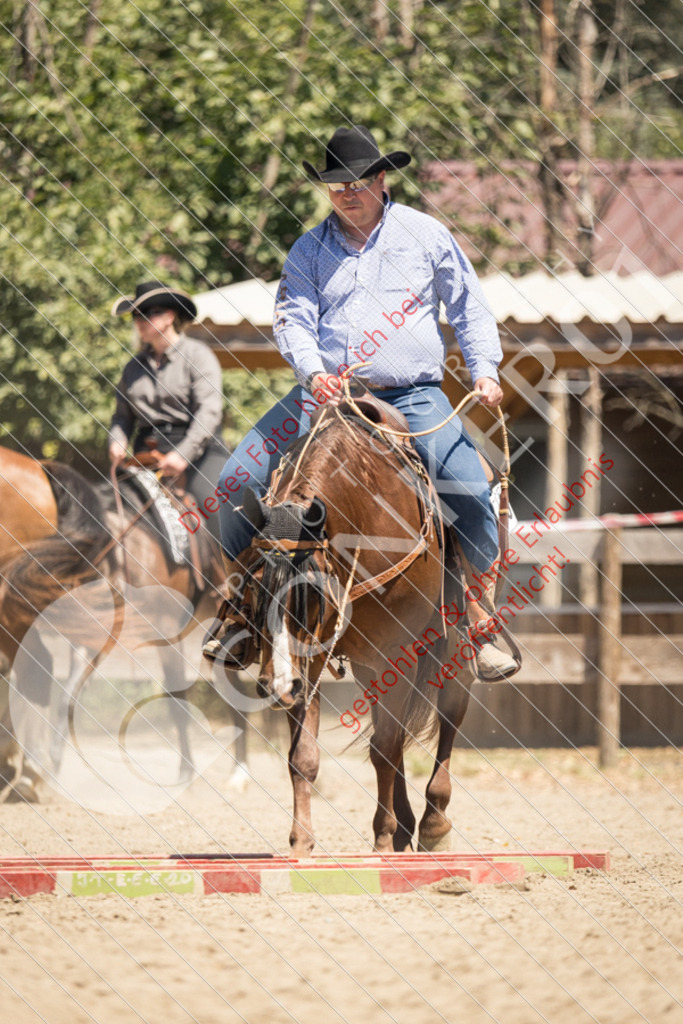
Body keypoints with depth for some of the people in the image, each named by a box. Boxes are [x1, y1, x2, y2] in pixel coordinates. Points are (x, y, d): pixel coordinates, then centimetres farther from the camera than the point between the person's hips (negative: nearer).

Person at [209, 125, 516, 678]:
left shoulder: (425, 234, 7)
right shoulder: (310, 249, 11)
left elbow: (469, 309, 12)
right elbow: (294, 319, 4)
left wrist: (485, 372, -2)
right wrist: (314, 373, -16)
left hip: (413, 394, -2)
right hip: (327, 392, 2)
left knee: (471, 494, -24)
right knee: (239, 478, -12)